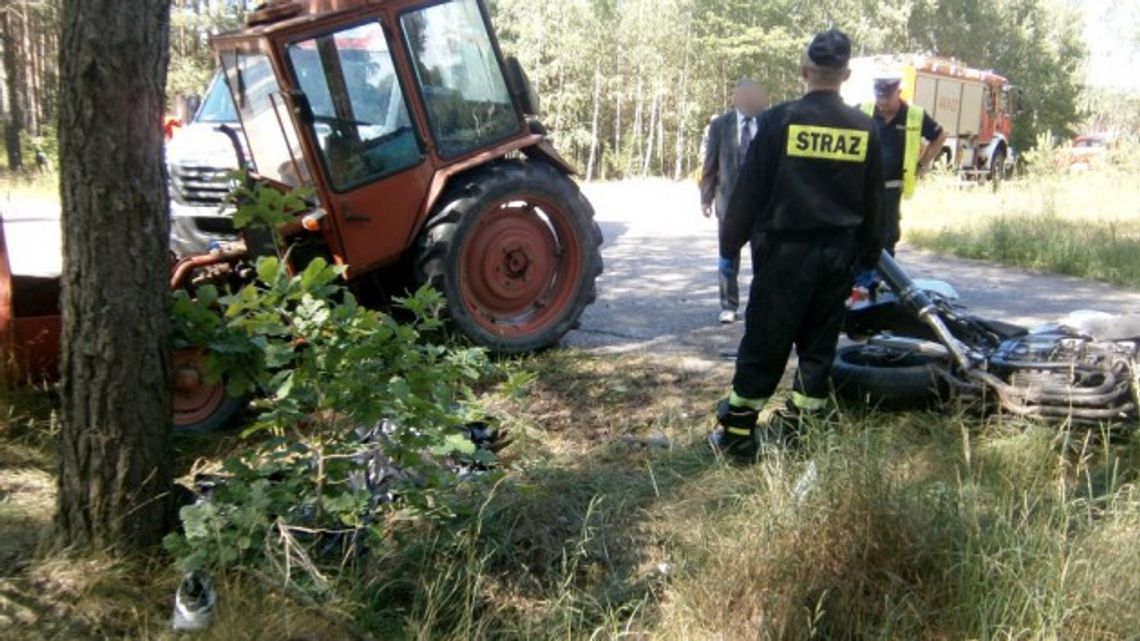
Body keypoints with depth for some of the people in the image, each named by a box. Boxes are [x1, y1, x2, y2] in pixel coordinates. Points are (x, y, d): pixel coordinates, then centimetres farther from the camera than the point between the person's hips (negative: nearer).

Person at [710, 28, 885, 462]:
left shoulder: (780, 120, -9)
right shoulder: (865, 129, 3)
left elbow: (750, 190, -6)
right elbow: (873, 203, 10)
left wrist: (730, 245, 3)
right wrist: (870, 258, 20)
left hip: (786, 248, -3)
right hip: (839, 252, 4)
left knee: (764, 342, 2)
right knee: (820, 344, 12)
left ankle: (738, 435, 8)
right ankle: (796, 428, 19)